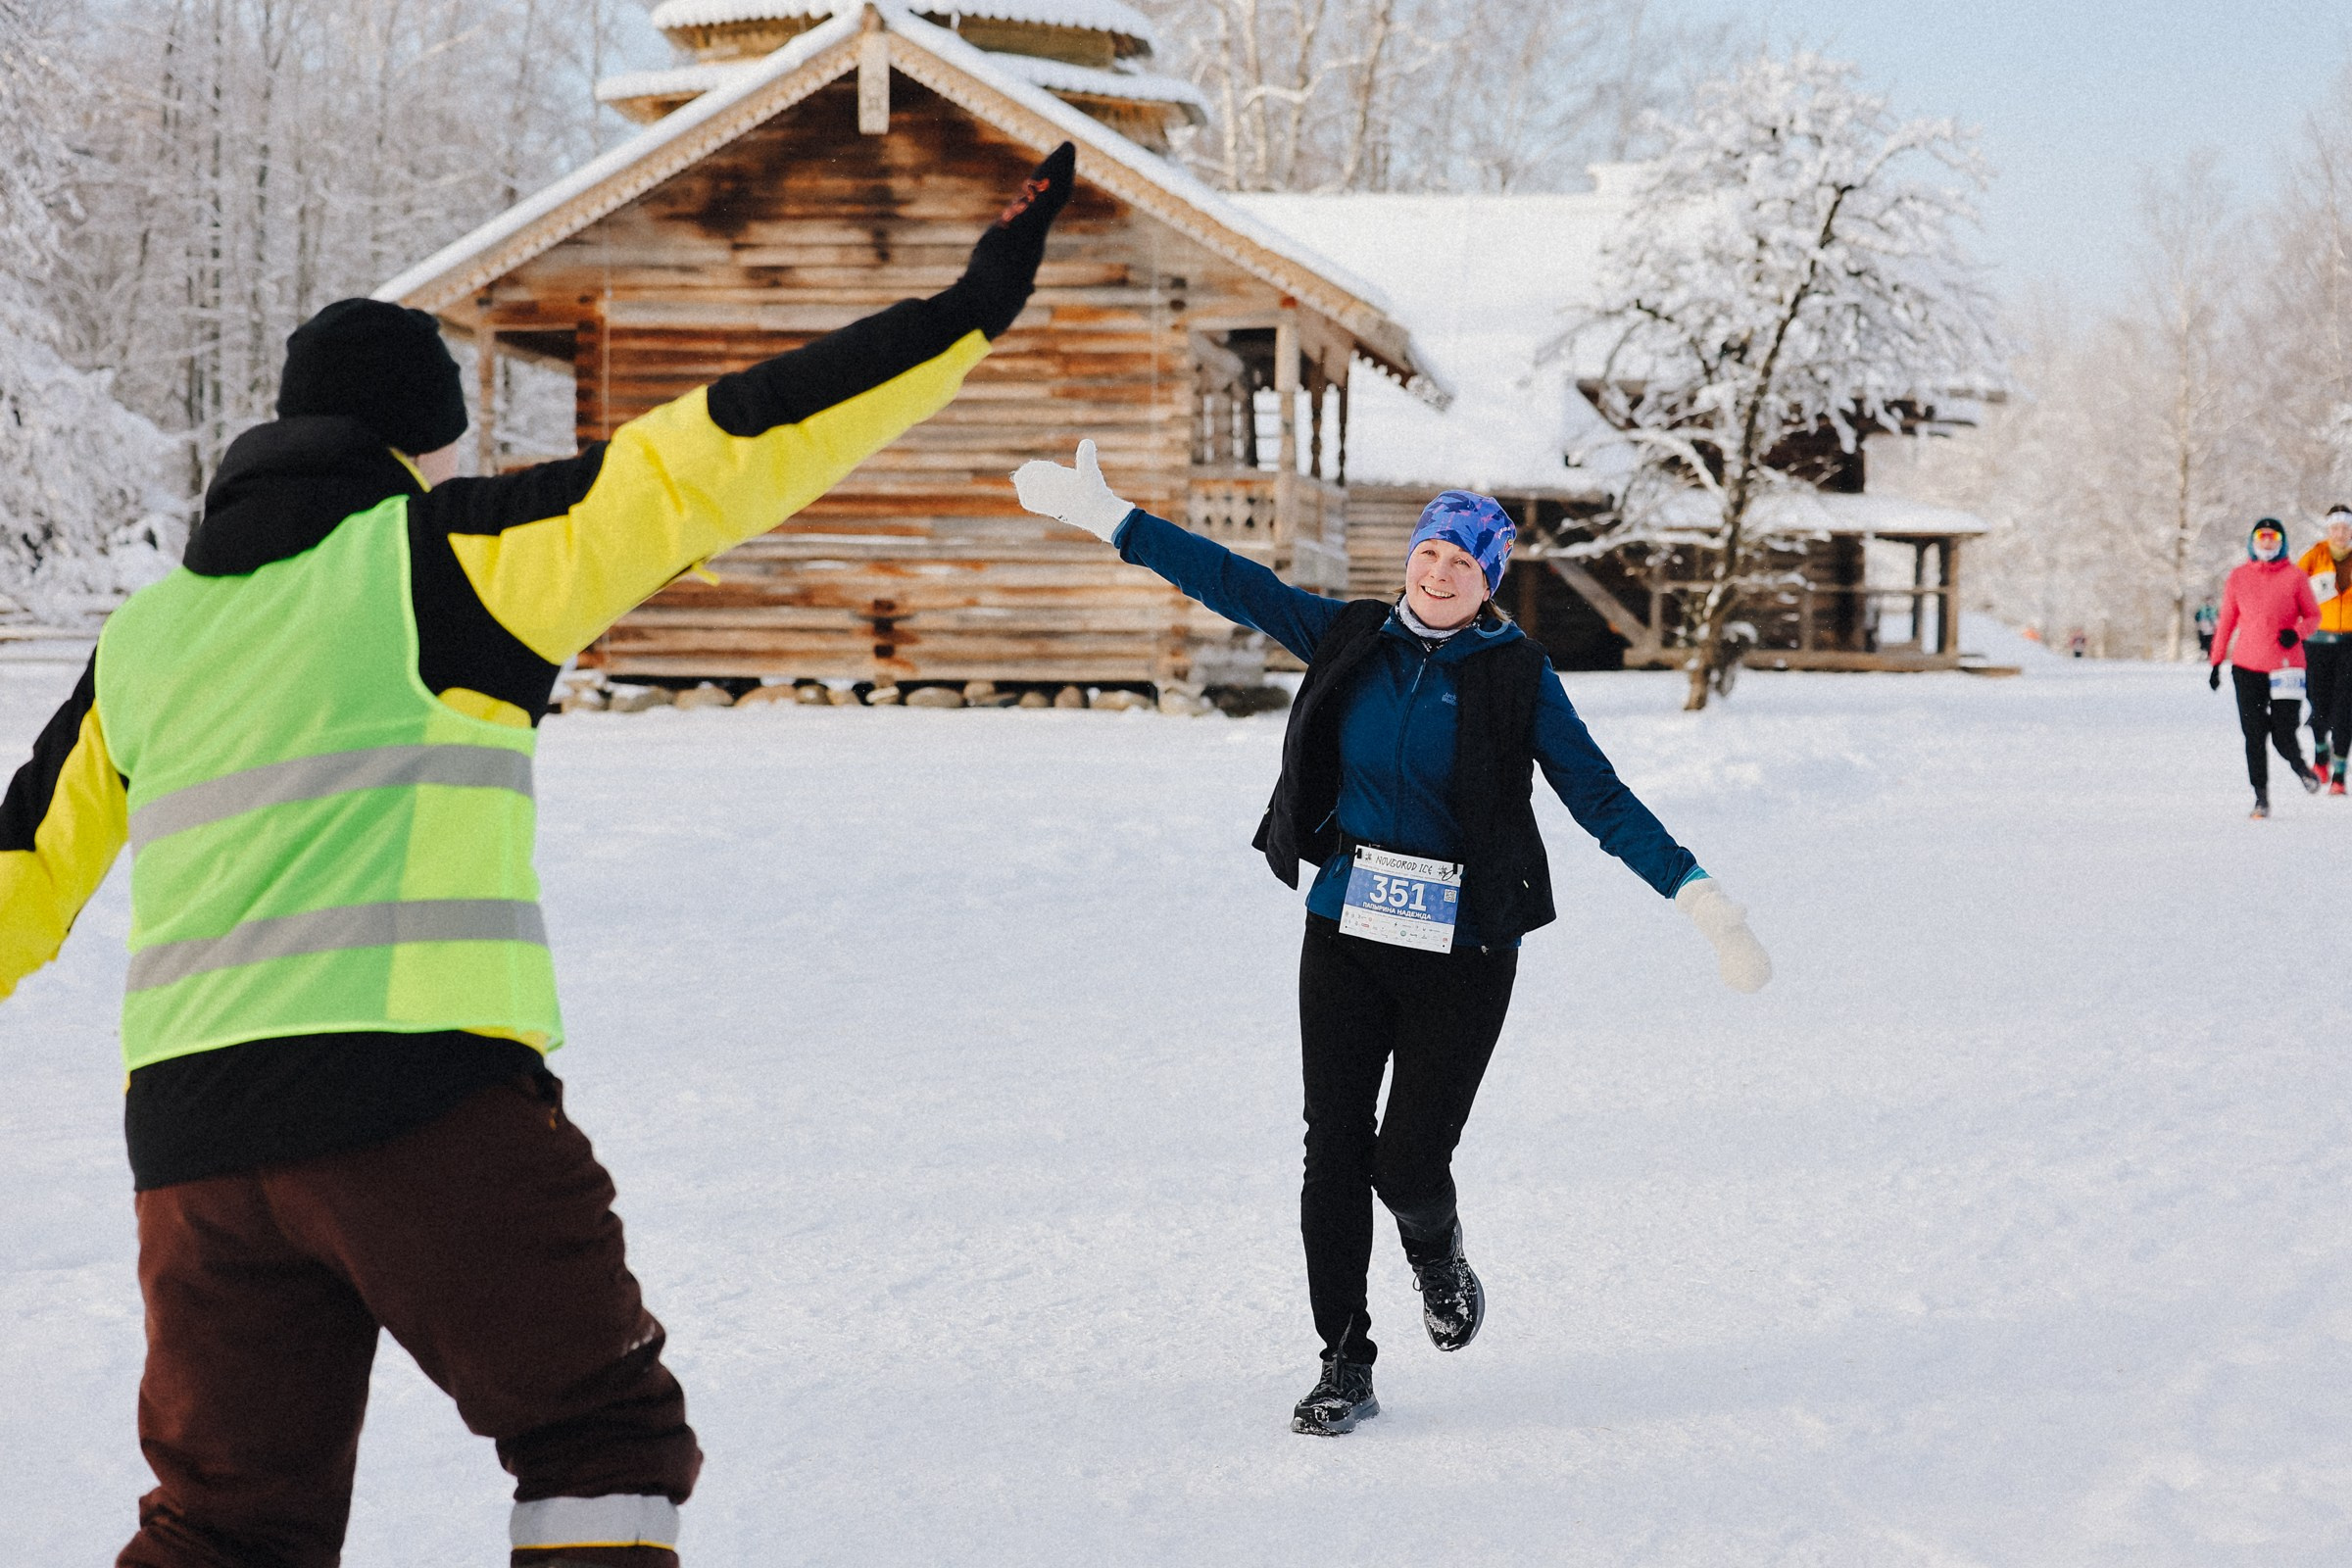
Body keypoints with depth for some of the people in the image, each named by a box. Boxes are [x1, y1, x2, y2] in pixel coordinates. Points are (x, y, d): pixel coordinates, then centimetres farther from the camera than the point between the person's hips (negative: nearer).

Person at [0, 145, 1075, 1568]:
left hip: (193, 1134, 5)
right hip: (423, 1093, -5)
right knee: (604, 1443, 8)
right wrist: (969, 316, -2)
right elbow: (704, 464, -4)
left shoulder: (142, 637, 17)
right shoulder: (440, 555, 2)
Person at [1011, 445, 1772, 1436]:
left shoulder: (1515, 676, -4)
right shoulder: (1351, 639, 4)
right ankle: (1343, 1366, 11)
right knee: (1335, 1150, 0)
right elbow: (1235, 584, 6)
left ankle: (1437, 1257, 29)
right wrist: (1104, 517, 4)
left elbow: (1600, 798, -5)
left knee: (1410, 1160, -7)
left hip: (1461, 953, -3)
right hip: (1345, 934, 3)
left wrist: (1701, 899, -13)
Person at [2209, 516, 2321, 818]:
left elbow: (2313, 615, 7)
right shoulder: (2238, 577, 6)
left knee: (2283, 737, -4)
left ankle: (2300, 766, 29)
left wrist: (2297, 632, -15)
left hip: (2286, 666, -2)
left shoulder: (2294, 577, 0)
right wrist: (2216, 662, 11)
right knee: (2254, 736, 1)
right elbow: (2227, 620, 12)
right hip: (2247, 667, 2)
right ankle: (2261, 796, 11)